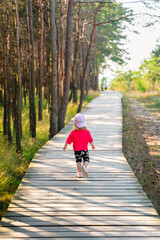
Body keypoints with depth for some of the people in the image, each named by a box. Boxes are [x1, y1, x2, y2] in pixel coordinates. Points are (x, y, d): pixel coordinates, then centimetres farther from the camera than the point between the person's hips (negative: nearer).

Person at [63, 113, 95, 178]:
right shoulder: (87, 132, -7)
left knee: (78, 161, 16)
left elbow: (68, 141, -1)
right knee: (86, 160, 9)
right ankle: (84, 167, -22)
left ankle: (79, 173, 14)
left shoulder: (73, 133, -9)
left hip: (77, 150, 1)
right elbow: (91, 140, 4)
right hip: (85, 150, -1)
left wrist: (65, 146, 17)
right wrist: (93, 146, 23)